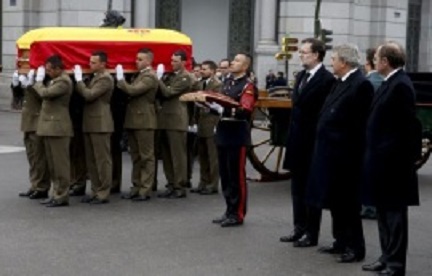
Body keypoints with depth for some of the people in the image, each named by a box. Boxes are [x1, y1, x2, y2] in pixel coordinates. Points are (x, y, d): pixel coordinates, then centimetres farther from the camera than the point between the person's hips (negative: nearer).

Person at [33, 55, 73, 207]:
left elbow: (45, 93, -23)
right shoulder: (55, 80, 17)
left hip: (58, 127, -10)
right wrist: (40, 81, 9)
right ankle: (56, 193, 19)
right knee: (52, 164, 12)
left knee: (60, 163, -4)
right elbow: (44, 94, 16)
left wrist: (38, 80, -8)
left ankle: (62, 196, 0)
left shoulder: (64, 82, -15)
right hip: (49, 126, 10)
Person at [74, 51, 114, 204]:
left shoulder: (105, 79, -12)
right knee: (91, 161, 12)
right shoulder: (96, 77, 19)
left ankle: (103, 194, 0)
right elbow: (87, 95, 18)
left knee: (102, 160, -4)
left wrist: (79, 80, -12)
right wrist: (79, 81, 8)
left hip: (100, 124, -10)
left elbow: (89, 95, -20)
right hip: (90, 124, 10)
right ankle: (96, 191, 19)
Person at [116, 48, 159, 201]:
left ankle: (145, 190, 0)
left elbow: (133, 90, -23)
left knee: (146, 156, -3)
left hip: (144, 121, -9)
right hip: (134, 120, 9)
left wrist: (120, 79, -12)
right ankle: (137, 187, 18)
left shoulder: (150, 77, -12)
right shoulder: (140, 75, 18)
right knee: (136, 157, 12)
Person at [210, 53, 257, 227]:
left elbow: (244, 112, -21)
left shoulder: (248, 86, -10)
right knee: (225, 175, 12)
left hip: (237, 136, -8)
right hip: (223, 134, 8)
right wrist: (211, 105, 0)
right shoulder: (227, 83, 15)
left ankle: (238, 214, 6)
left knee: (237, 176, -2)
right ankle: (230, 210, 22)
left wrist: (221, 109, -30)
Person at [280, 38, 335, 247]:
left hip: (313, 143, -8)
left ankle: (311, 234, 9)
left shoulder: (327, 80, -14)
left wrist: (320, 142, -17)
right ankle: (299, 228, 24)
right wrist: (291, 137, 13)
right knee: (297, 187, 14)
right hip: (297, 141, 8)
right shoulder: (301, 76, 13)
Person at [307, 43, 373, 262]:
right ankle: (341, 242, 25)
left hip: (345, 153, -9)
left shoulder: (361, 84, -15)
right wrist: (322, 140, 11)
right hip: (331, 150, 9)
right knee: (335, 199, 15)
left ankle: (355, 247, 7)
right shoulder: (340, 82, 13)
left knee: (347, 201, -2)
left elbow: (360, 122, -18)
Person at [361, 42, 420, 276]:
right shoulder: (390, 83, 12)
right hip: (382, 160, 10)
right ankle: (387, 257, 26)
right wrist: (372, 155, 15)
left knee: (395, 212, -1)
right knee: (383, 210, 16)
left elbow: (408, 124, -20)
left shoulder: (401, 85, -17)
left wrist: (409, 155, -19)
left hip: (392, 160, -10)